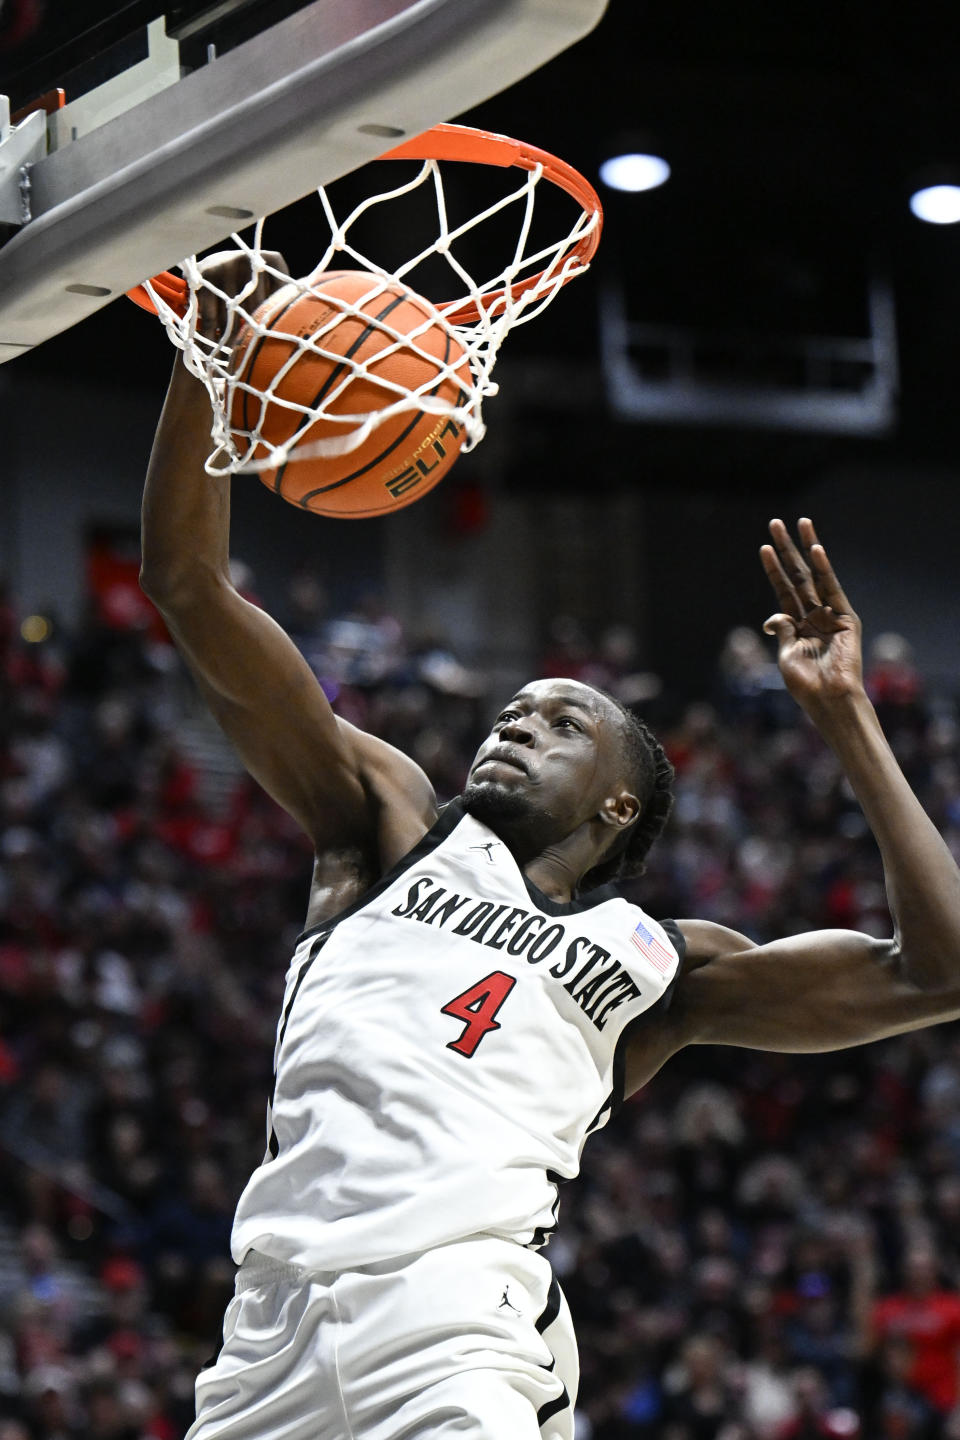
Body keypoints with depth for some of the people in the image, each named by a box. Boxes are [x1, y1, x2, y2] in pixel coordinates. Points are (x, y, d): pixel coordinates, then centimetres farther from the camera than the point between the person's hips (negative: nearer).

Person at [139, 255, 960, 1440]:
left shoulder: (661, 962, 19)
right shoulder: (394, 829, 22)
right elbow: (188, 587, 17)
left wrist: (847, 722, 11)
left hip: (454, 1322, -2)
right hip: (275, 1318, 3)